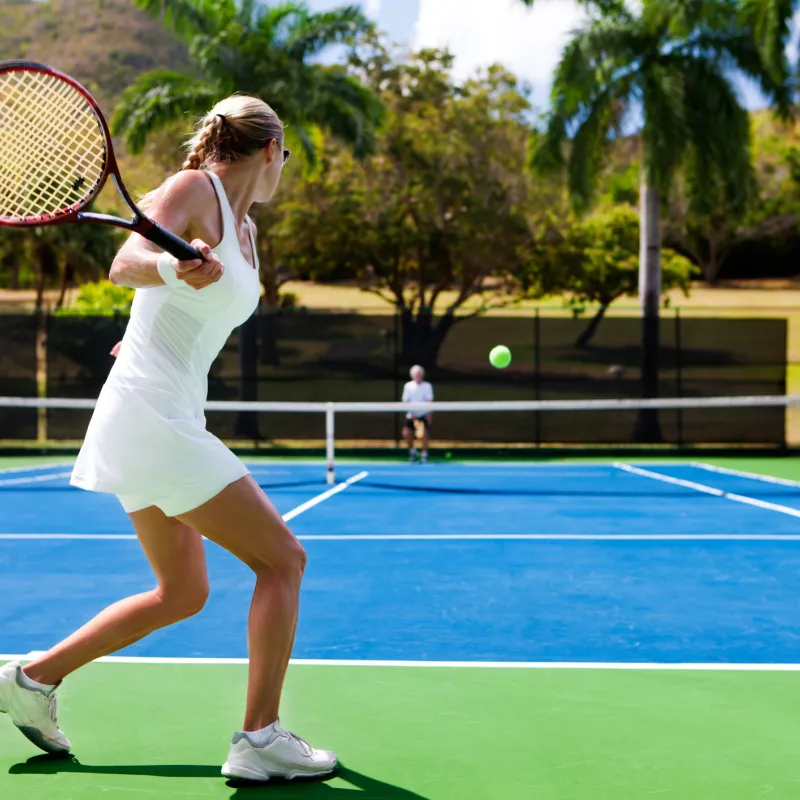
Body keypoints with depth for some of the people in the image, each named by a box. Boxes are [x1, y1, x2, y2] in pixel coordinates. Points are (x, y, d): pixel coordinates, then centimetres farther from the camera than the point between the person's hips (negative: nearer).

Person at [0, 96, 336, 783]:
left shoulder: (245, 229, 15)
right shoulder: (193, 188, -9)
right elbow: (126, 263, -27)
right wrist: (172, 265, -46)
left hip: (173, 419, 9)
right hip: (151, 416, -9)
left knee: (182, 594, 17)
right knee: (283, 560, -6)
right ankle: (260, 740, -1)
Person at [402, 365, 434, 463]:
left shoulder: (427, 386, -6)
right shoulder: (408, 386, -2)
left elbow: (430, 401, -8)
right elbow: (405, 401, -2)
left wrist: (429, 414, -18)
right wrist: (412, 413, -13)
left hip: (424, 414, -2)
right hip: (412, 415, 2)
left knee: (424, 433, -15)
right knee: (406, 433, -10)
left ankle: (424, 455, -2)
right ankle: (412, 451, 15)